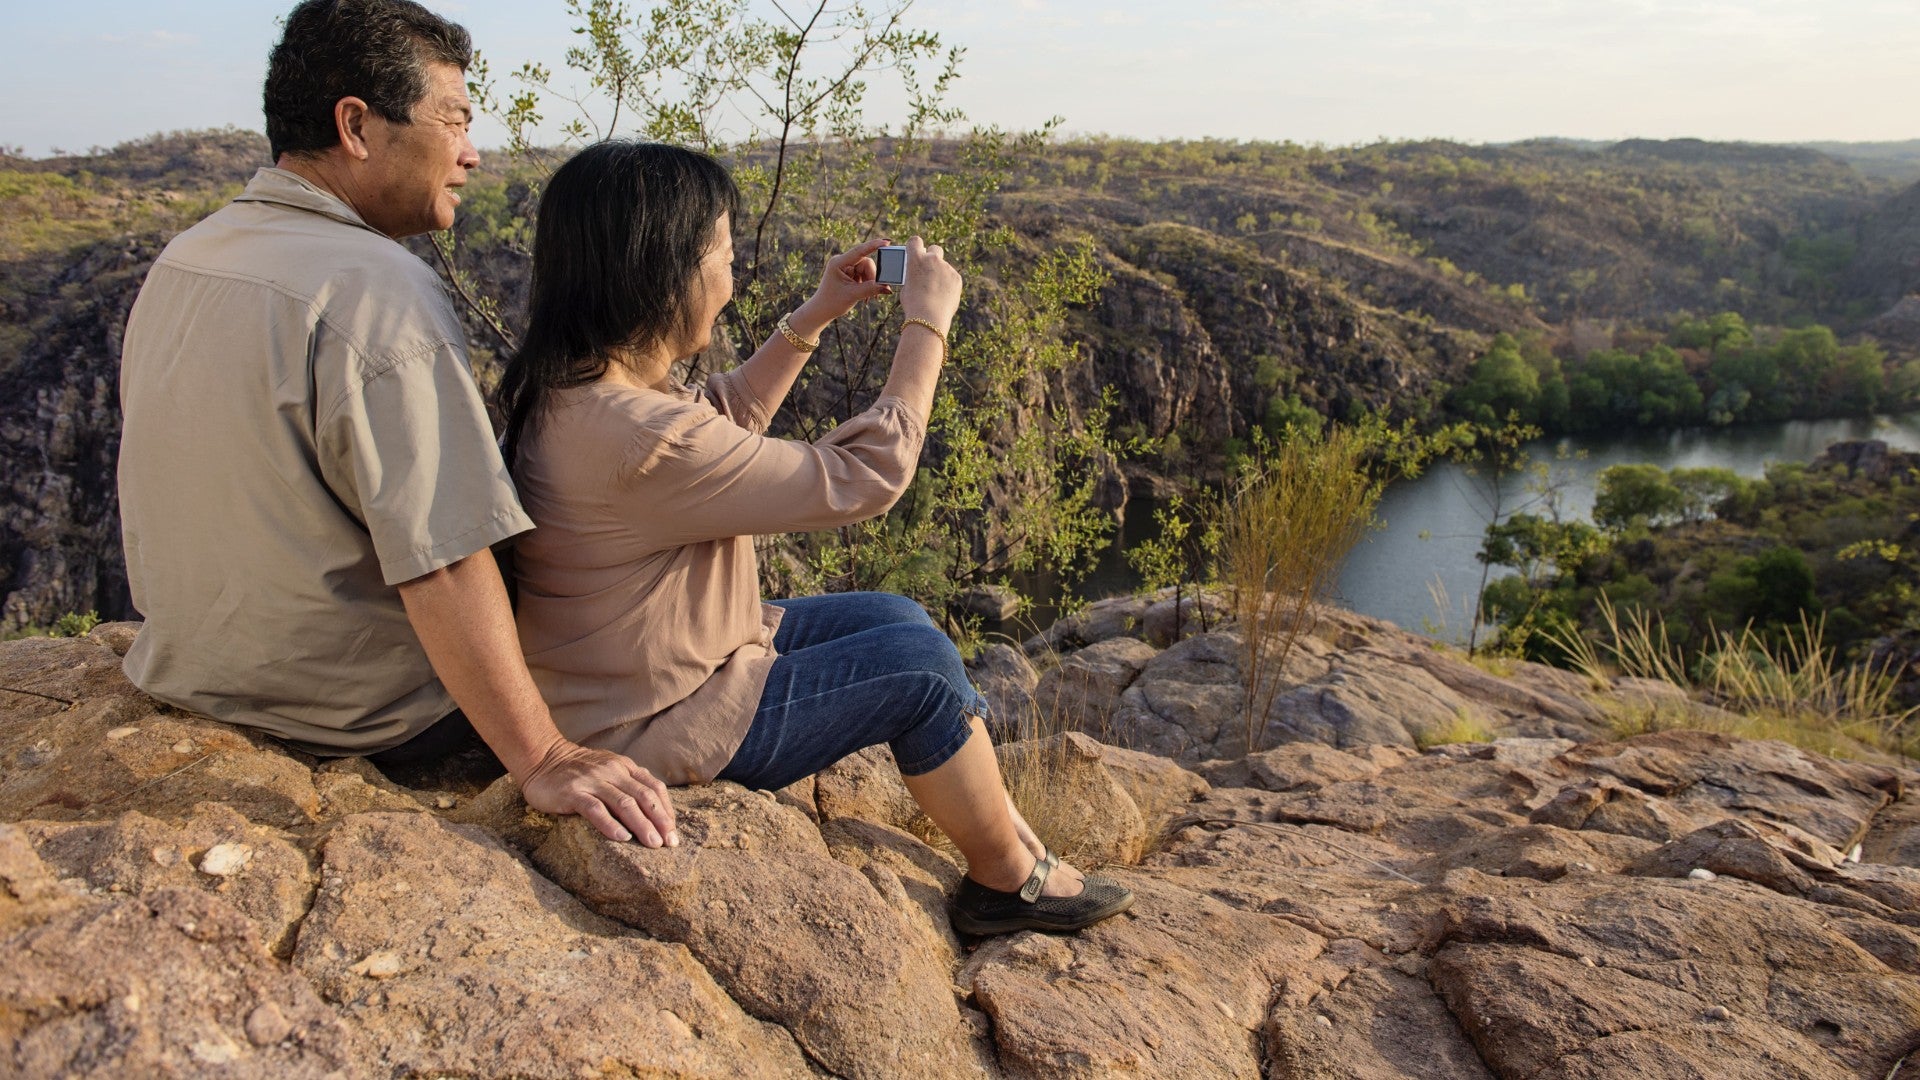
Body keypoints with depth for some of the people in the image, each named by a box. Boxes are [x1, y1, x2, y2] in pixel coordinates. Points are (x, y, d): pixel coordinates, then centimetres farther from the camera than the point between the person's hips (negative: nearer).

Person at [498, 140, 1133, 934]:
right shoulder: (639, 437, -33)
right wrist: (928, 323, -14)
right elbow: (864, 476, -26)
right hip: (654, 733, -10)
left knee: (897, 619, 13)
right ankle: (1010, 882, 18)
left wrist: (815, 315, 12)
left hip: (639, 677, 10)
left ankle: (1012, 836, 23)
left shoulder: (574, 386, -2)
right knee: (917, 662, -2)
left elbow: (723, 420, 18)